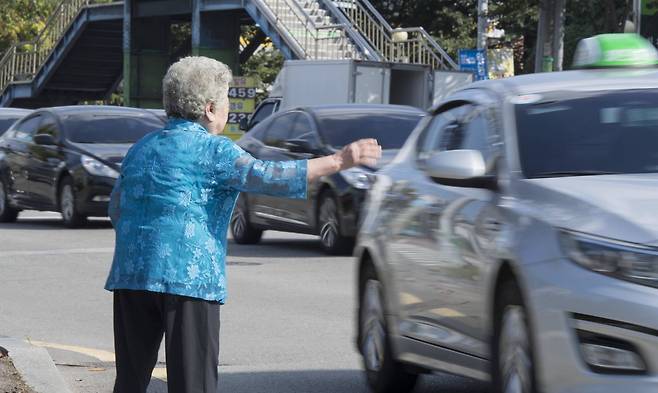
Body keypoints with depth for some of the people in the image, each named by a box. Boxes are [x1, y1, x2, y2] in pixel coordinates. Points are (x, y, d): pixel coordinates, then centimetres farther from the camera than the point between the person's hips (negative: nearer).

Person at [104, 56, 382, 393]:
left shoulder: (140, 149, 18)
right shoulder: (213, 151, -4)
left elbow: (115, 211, 23)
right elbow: (265, 176, -18)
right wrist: (339, 161, -19)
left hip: (130, 276, 7)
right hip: (188, 277, -6)